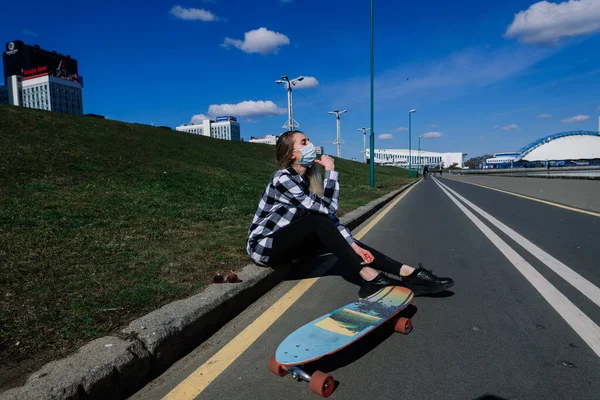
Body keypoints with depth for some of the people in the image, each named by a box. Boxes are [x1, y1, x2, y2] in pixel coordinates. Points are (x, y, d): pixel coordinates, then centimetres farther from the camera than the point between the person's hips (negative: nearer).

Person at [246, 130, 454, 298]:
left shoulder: (307, 178, 3)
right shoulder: (283, 178, -22)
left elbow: (329, 216, -6)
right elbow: (326, 208, -28)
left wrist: (353, 244, -17)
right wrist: (330, 171, -20)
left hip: (288, 242, 7)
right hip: (263, 245, -7)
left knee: (332, 232, -13)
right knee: (319, 222, -27)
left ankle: (409, 273, -19)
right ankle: (370, 278, -26)